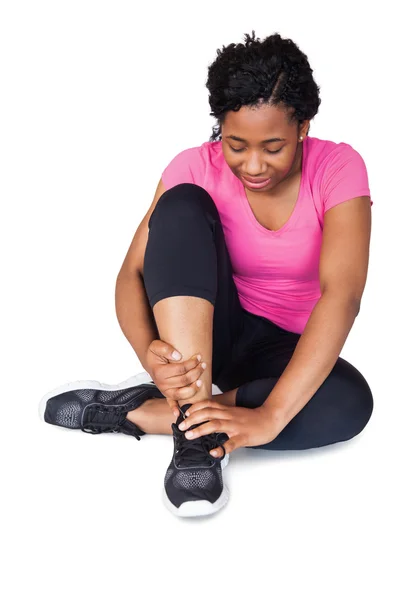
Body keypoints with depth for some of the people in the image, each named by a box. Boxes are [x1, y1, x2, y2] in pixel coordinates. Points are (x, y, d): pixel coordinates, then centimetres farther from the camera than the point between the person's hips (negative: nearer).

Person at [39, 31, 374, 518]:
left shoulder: (338, 168, -17)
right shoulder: (196, 168, -12)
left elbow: (341, 294, -30)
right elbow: (132, 273, -16)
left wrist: (270, 415, -41)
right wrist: (149, 350, -40)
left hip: (284, 350, 0)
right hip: (199, 331, 0)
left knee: (349, 401, -35)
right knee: (182, 206, -26)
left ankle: (133, 412, -28)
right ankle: (196, 425, -35)